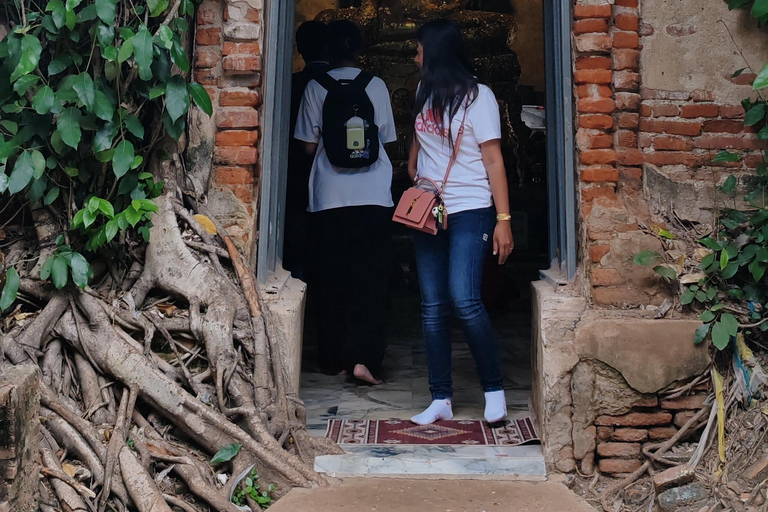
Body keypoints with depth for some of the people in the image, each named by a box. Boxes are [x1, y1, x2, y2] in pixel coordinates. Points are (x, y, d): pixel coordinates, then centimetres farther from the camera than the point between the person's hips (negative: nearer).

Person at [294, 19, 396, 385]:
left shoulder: (315, 87, 3)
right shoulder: (375, 85, 5)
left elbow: (309, 145, 3)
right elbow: (385, 140, 10)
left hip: (328, 197, 0)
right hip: (372, 195, 0)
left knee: (329, 279, 8)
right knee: (369, 280, 2)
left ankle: (333, 359, 14)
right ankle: (362, 357, -8)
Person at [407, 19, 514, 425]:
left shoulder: (477, 96, -3)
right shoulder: (425, 94, 15)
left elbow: (493, 160, -7)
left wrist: (503, 219, -13)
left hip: (469, 212, -6)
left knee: (464, 300, -18)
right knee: (432, 308, 2)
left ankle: (494, 388, -1)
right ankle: (440, 400, 8)